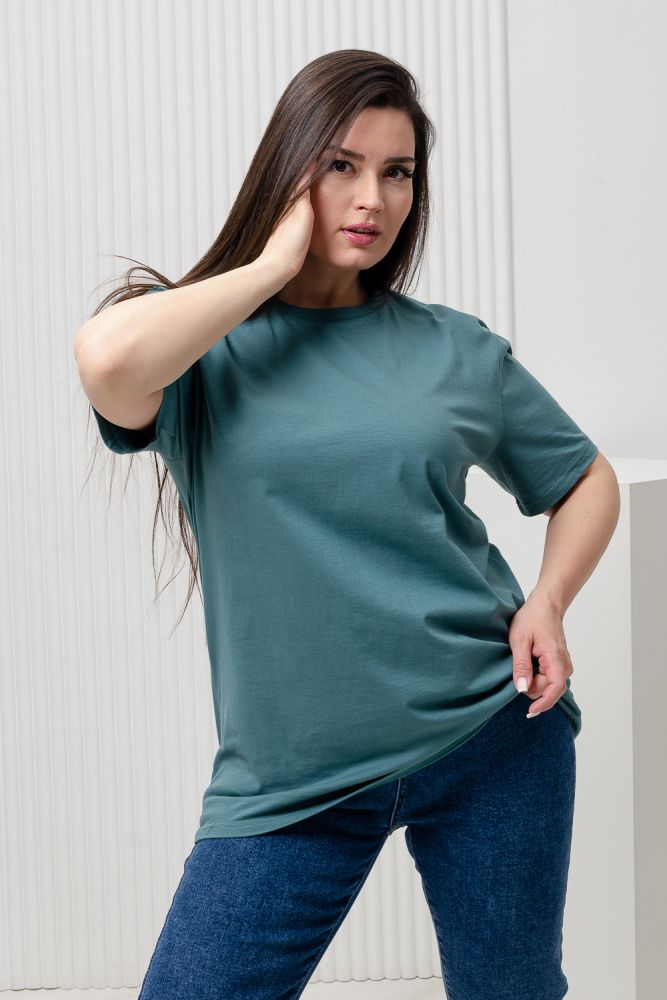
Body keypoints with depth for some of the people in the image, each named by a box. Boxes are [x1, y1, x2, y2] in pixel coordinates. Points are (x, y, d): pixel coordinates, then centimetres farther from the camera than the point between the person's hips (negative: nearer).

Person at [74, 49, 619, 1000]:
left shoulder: (456, 349, 4)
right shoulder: (204, 347, -2)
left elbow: (586, 479, 16)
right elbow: (108, 361, -26)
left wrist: (547, 602, -2)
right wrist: (274, 265, -14)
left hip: (496, 737, 2)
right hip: (293, 773, -1)